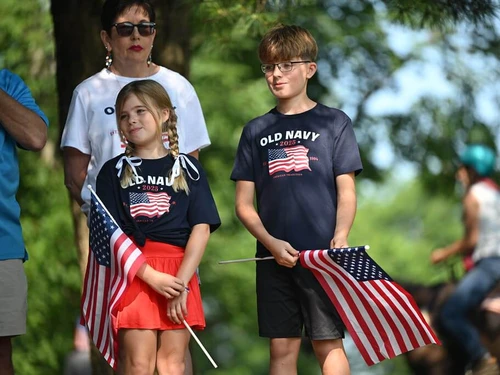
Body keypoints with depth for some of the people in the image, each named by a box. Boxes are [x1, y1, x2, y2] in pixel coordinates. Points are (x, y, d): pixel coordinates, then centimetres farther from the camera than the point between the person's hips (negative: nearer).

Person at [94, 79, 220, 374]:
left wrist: (181, 283, -11)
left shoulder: (188, 169, 10)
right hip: (132, 273, -1)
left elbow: (202, 228, 1)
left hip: (179, 274, 1)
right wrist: (151, 276, -13)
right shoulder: (114, 171, 9)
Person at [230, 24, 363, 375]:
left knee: (328, 344, -3)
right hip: (274, 256, 3)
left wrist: (339, 241, -17)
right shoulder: (256, 131, 11)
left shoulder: (334, 122, 4)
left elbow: (346, 192, 0)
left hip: (321, 254, -3)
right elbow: (244, 204, 8)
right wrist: (271, 243, -8)